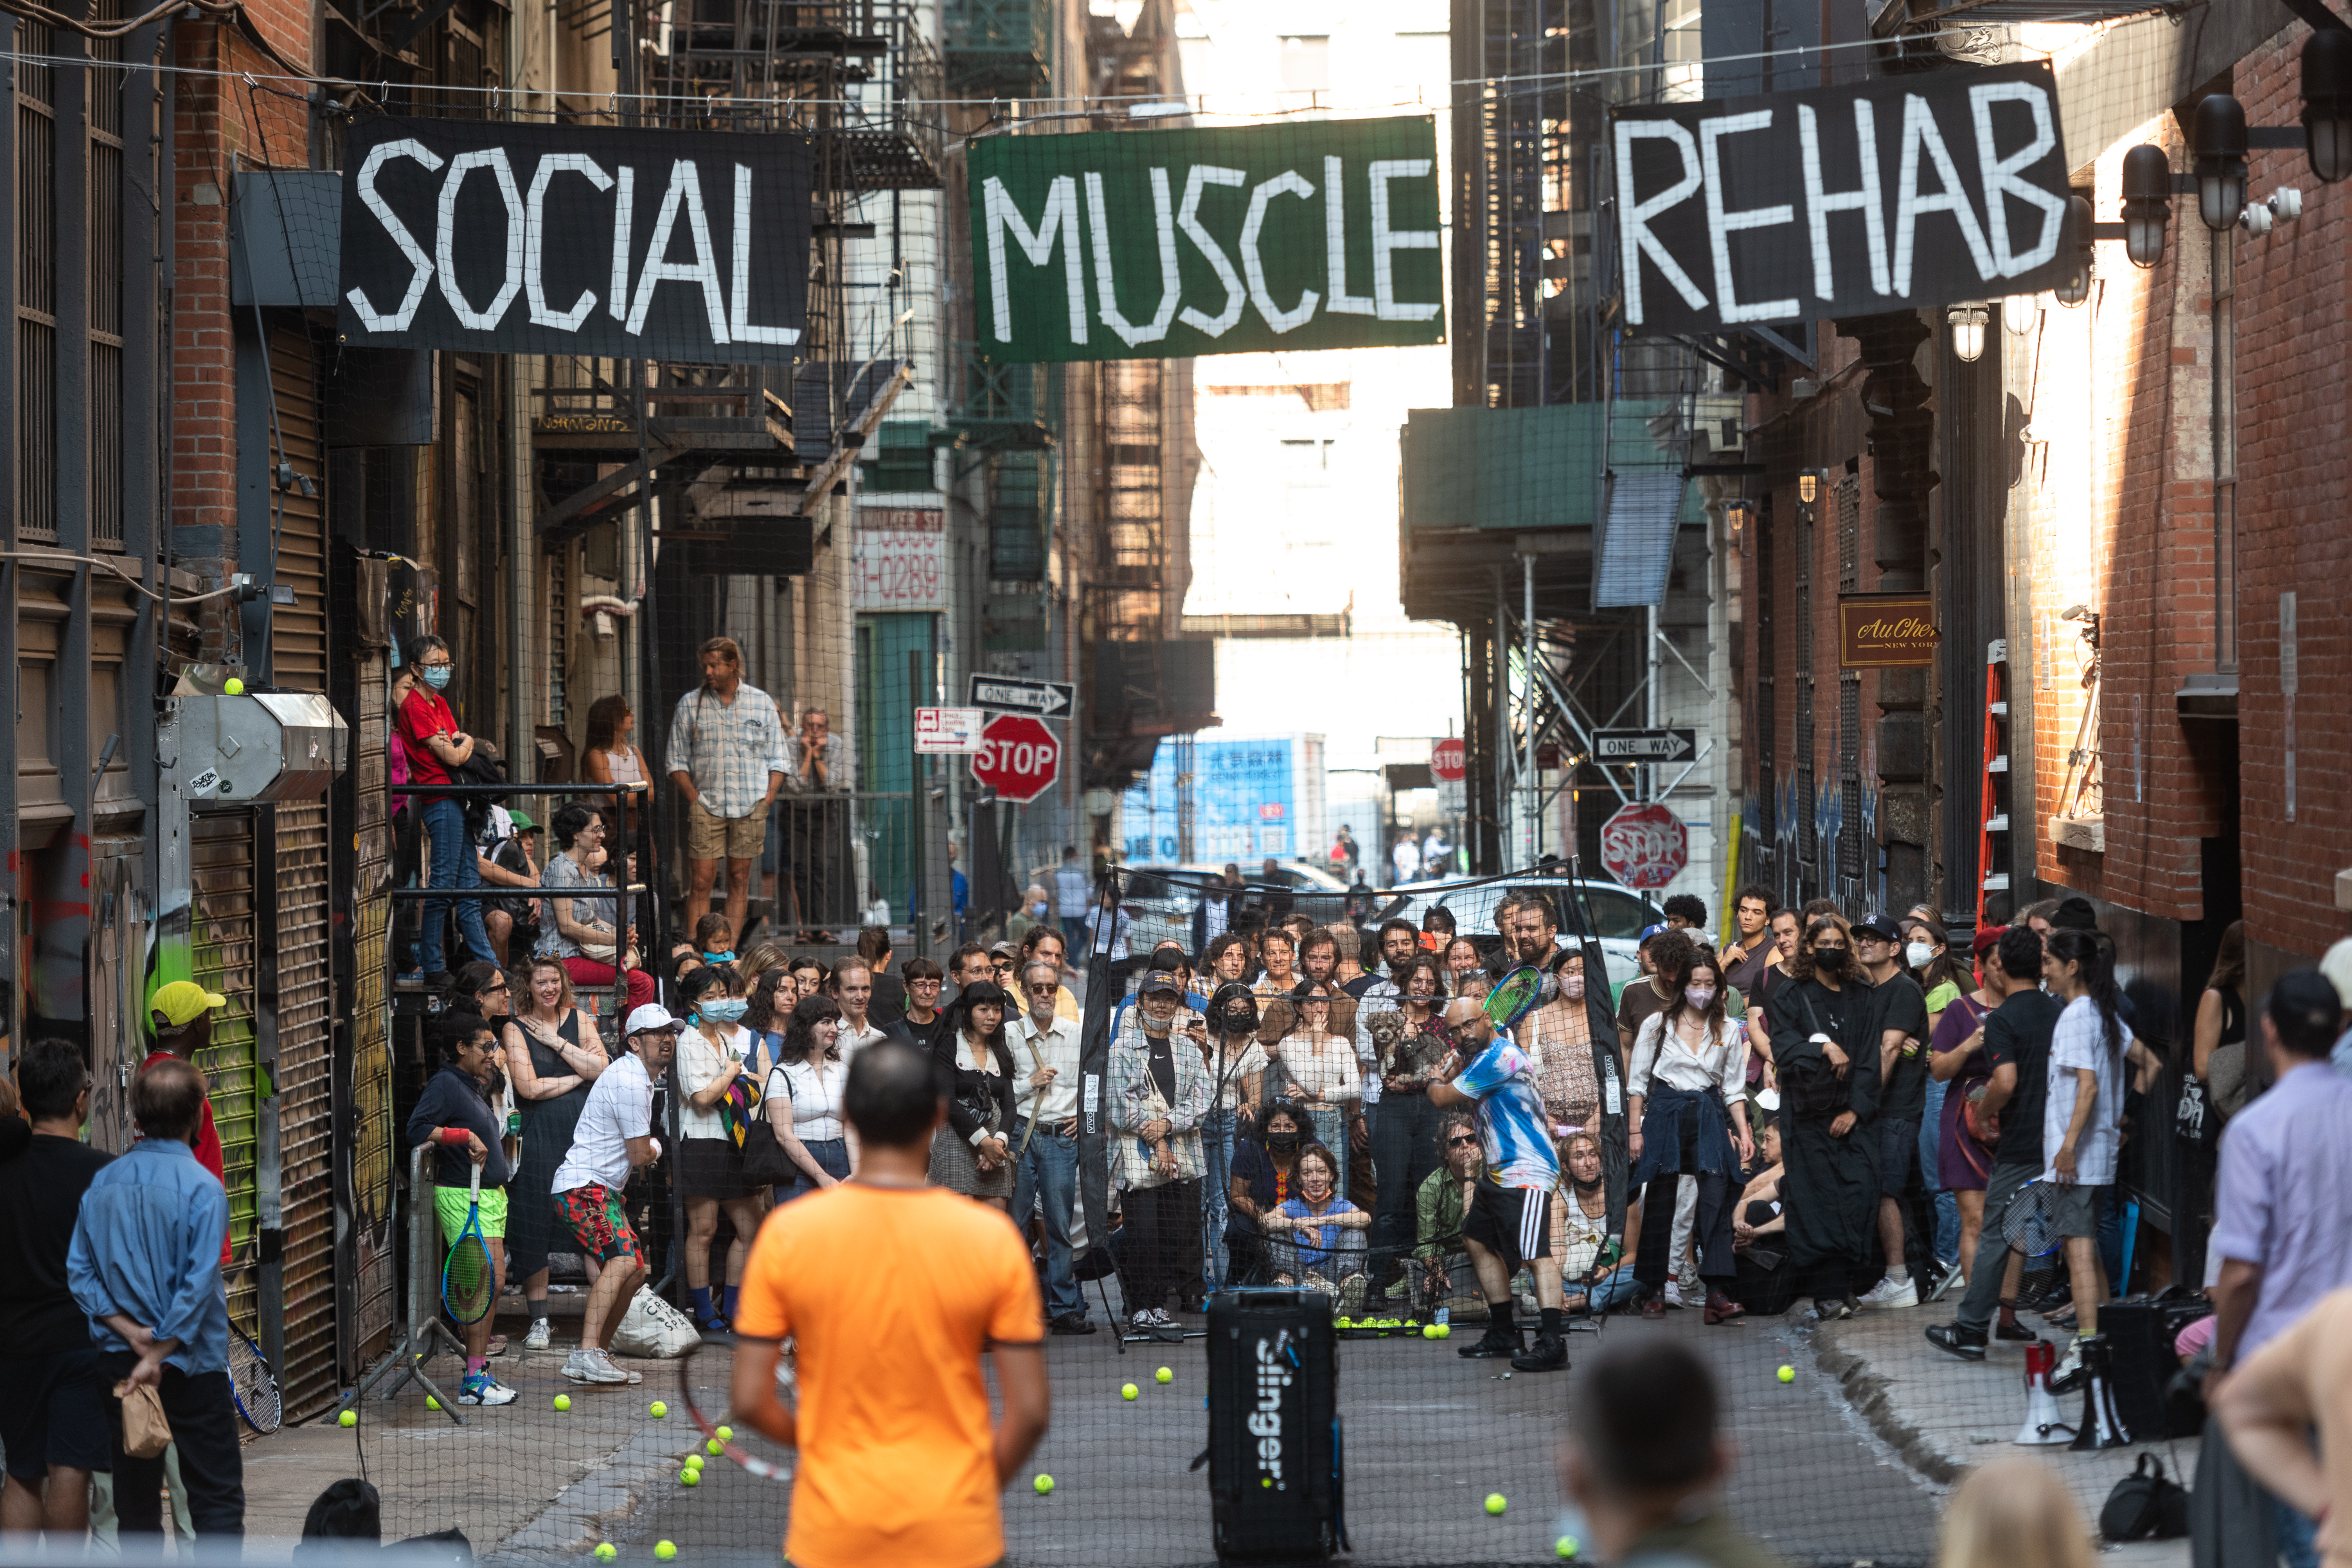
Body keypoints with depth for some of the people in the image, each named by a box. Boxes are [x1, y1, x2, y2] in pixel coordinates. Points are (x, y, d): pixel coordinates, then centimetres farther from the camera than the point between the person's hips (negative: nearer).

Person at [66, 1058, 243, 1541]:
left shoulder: (102, 1183, 2)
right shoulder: (201, 1187, -13)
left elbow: (79, 1271, -1)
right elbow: (198, 1283, -18)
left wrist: (129, 1331, -7)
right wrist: (158, 1356, -14)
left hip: (118, 1360, 4)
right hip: (192, 1365, -4)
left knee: (135, 1501, 11)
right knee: (218, 1500, 0)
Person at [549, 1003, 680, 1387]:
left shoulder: (642, 1078, 17)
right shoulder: (629, 1082, -17)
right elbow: (640, 1156, -14)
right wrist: (656, 1149, 9)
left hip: (605, 1189, 11)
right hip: (583, 1186, -11)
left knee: (635, 1271, 13)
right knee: (621, 1260, -27)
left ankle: (598, 1356, 20)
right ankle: (585, 1355, -35)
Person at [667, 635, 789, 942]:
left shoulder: (762, 703, 8)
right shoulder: (690, 704, 8)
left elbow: (777, 759, 10)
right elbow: (678, 760, 8)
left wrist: (767, 799, -3)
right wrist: (693, 799, -5)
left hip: (751, 806, 1)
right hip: (706, 804, -1)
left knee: (739, 879, 2)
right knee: (700, 882, -7)